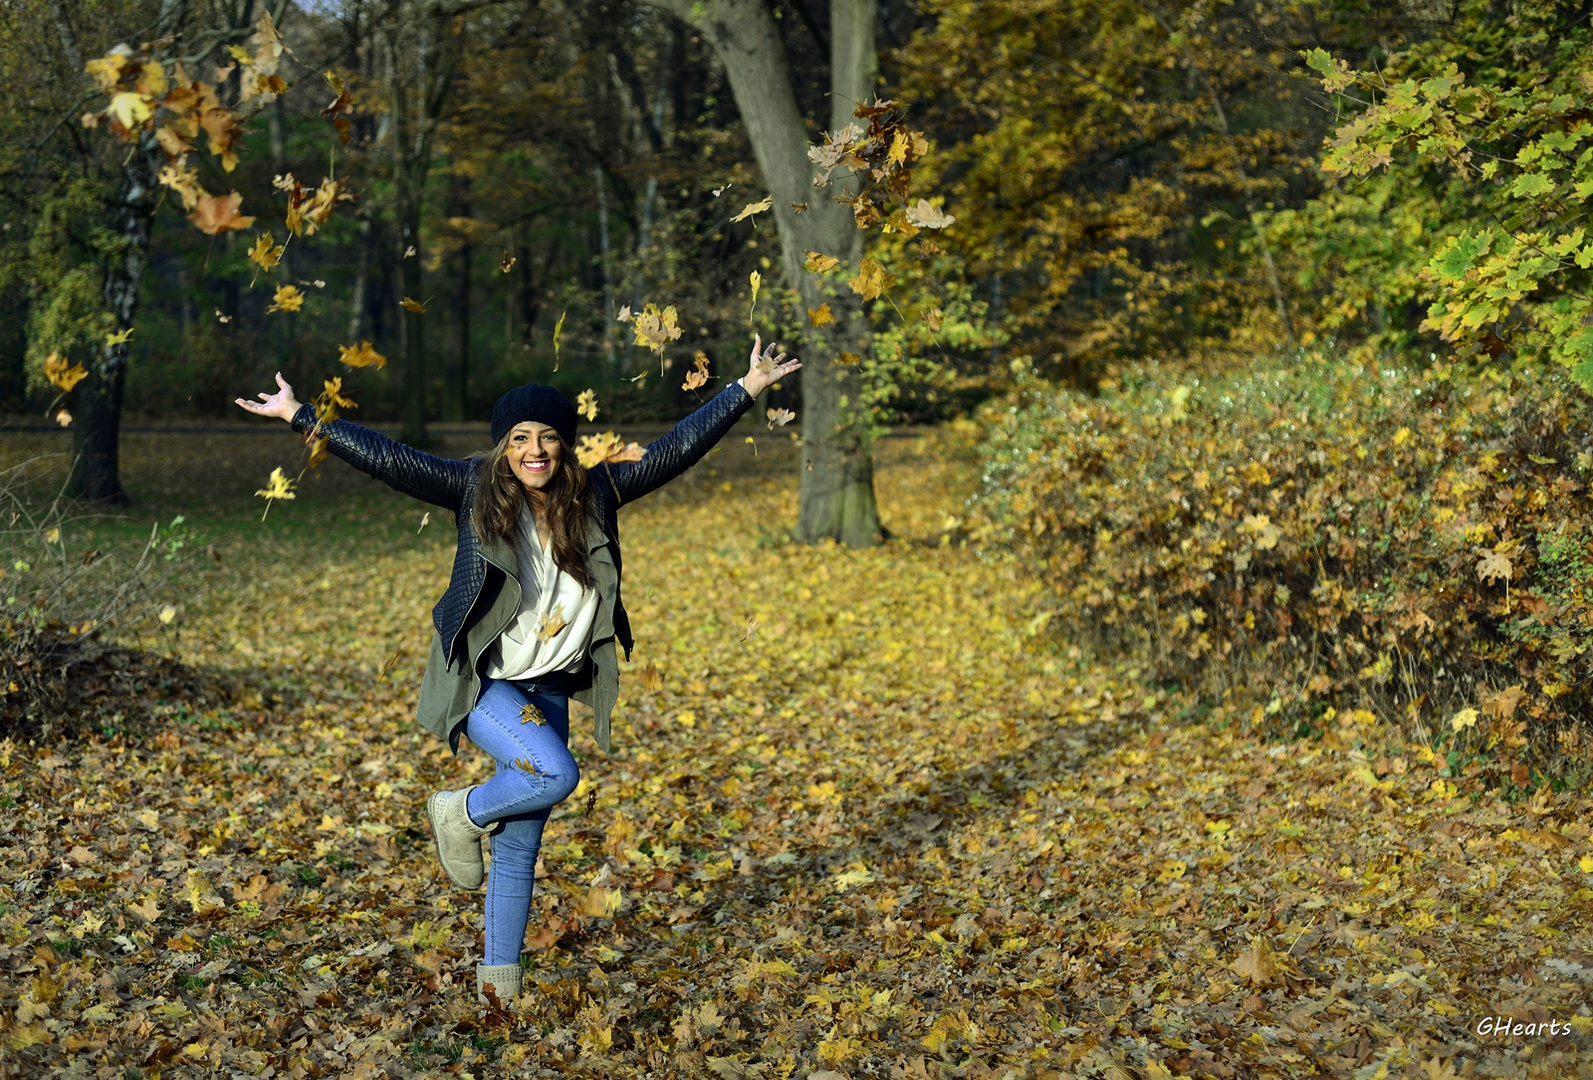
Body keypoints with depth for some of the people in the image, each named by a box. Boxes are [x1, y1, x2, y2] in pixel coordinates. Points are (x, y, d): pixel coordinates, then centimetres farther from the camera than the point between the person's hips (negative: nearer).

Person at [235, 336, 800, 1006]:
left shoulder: (595, 494, 0)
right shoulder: (475, 490, -8)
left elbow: (675, 450, 2)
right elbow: (387, 459, -12)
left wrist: (745, 391, 2)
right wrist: (303, 419, -18)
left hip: (548, 688, 4)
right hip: (481, 682, -4)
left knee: (520, 848, 8)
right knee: (555, 774, -27)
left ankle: (498, 980, 21)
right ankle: (460, 815, 4)